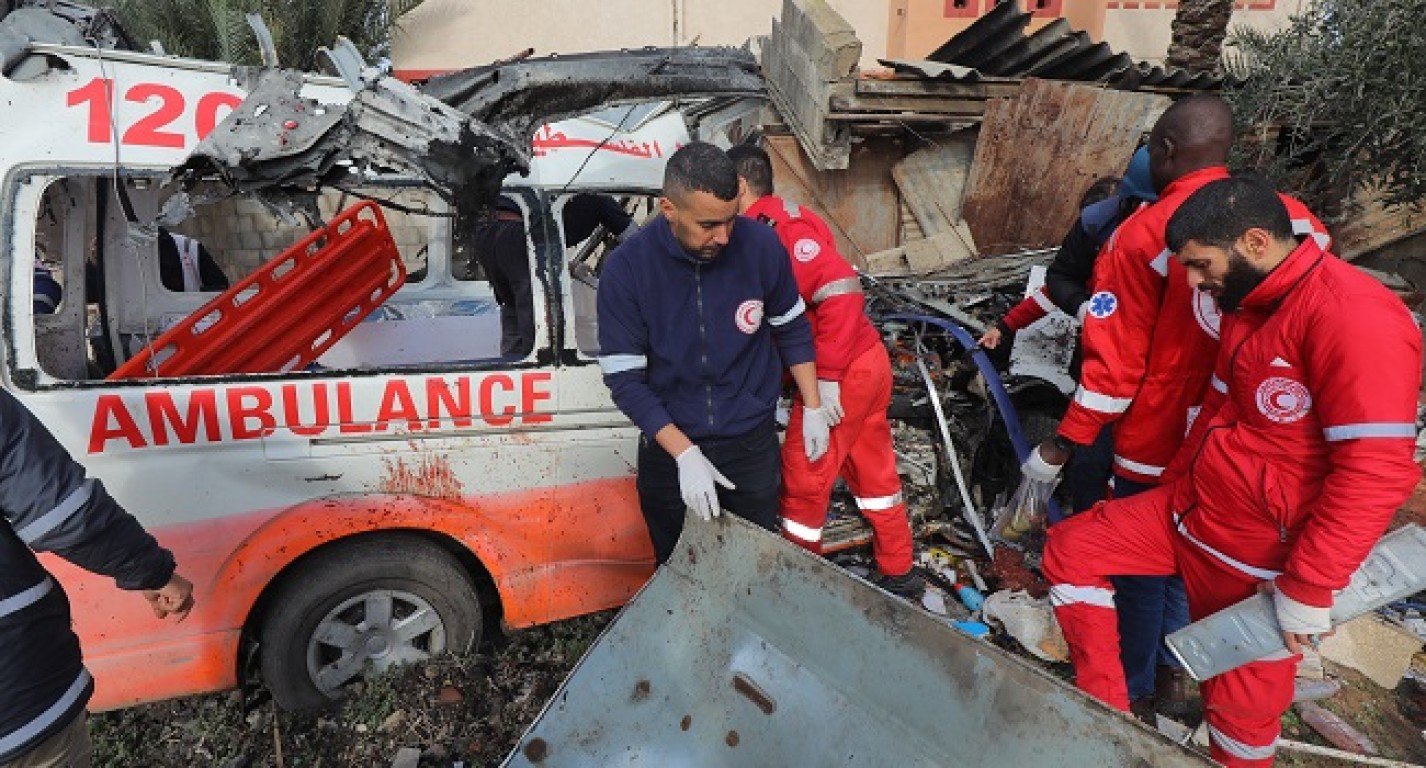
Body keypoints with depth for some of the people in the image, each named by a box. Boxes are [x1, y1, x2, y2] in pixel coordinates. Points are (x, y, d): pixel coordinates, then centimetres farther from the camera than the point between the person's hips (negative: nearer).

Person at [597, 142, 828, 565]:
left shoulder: (761, 245, -13)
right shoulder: (626, 268, -18)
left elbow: (792, 327, 3)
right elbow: (624, 378, -15)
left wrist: (813, 408, 6)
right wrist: (685, 454, -22)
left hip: (753, 445, 1)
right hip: (669, 450, -1)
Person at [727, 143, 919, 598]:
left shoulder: (778, 227, -17)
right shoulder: (773, 224, 12)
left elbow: (840, 291, -26)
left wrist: (827, 376, -24)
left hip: (843, 374, -9)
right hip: (868, 362, 9)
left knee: (803, 475, 7)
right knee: (872, 469, 20)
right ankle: (897, 573, 35)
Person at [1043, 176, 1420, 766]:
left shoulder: (1354, 316, -24)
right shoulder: (1249, 303, 5)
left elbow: (1376, 473, -26)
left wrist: (1307, 589, -23)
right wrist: (1176, 483, 17)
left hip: (1260, 555, -8)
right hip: (1188, 509, 8)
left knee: (1240, 706, 8)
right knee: (1069, 551, 4)